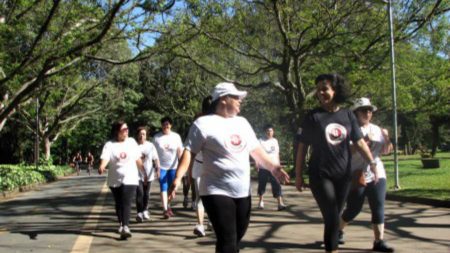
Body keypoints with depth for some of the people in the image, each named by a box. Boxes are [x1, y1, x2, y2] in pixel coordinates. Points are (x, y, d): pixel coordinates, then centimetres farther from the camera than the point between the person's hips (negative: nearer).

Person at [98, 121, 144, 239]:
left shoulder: (132, 142, 5)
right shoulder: (110, 145, -6)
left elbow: (138, 159, 11)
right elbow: (105, 158, -23)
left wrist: (144, 173, 15)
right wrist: (102, 167, -44)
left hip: (130, 179, 0)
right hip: (115, 180, 0)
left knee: (126, 203, -13)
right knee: (118, 203, 14)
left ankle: (125, 227, -22)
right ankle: (121, 224, 34)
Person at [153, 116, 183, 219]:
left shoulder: (176, 136, 1)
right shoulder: (157, 137, -2)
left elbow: (180, 151, 3)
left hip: (173, 166, 2)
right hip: (161, 167, -2)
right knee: (163, 188, -7)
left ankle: (168, 206, 30)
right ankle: (165, 209, -8)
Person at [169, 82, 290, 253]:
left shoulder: (242, 122, 15)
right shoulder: (204, 123, -7)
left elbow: (256, 149, 21)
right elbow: (189, 152, -10)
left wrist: (273, 167, 15)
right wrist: (178, 178, -21)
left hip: (243, 192, 7)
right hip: (217, 192, -7)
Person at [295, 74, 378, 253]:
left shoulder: (348, 115, 3)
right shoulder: (313, 117, -5)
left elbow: (359, 142, 6)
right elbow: (302, 147, -3)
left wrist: (372, 162, -4)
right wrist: (298, 175, -4)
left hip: (343, 175, 3)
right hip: (320, 176, -3)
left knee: (333, 218, 12)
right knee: (332, 219, -7)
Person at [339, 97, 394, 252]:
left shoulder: (377, 129, 12)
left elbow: (385, 151, 14)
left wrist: (387, 138, -4)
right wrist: (363, 142, -27)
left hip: (377, 174, 5)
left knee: (379, 209, -1)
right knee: (354, 209, 4)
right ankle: (339, 230, 30)